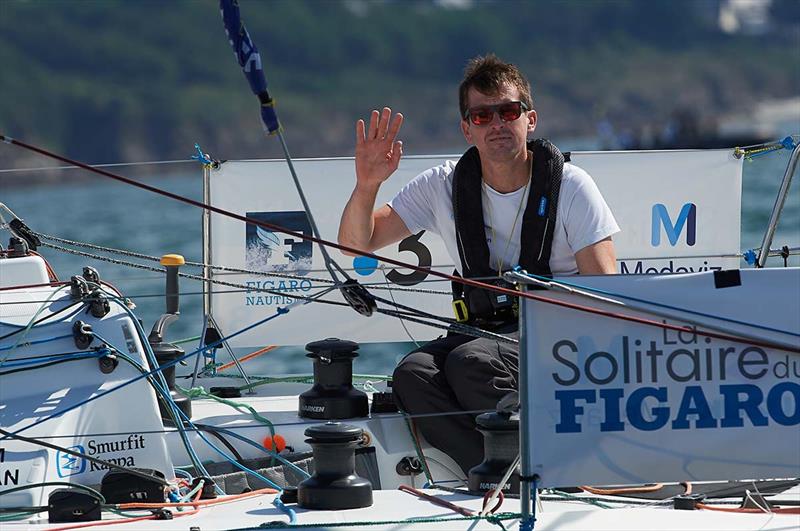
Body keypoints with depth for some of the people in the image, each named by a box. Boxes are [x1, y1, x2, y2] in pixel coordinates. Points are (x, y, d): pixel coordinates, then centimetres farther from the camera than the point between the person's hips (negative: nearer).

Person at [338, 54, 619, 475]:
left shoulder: (569, 185, -4)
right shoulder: (445, 187, 5)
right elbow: (356, 244, 6)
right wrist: (366, 187, -15)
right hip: (485, 328, 4)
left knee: (469, 361, -34)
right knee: (413, 374, -27)